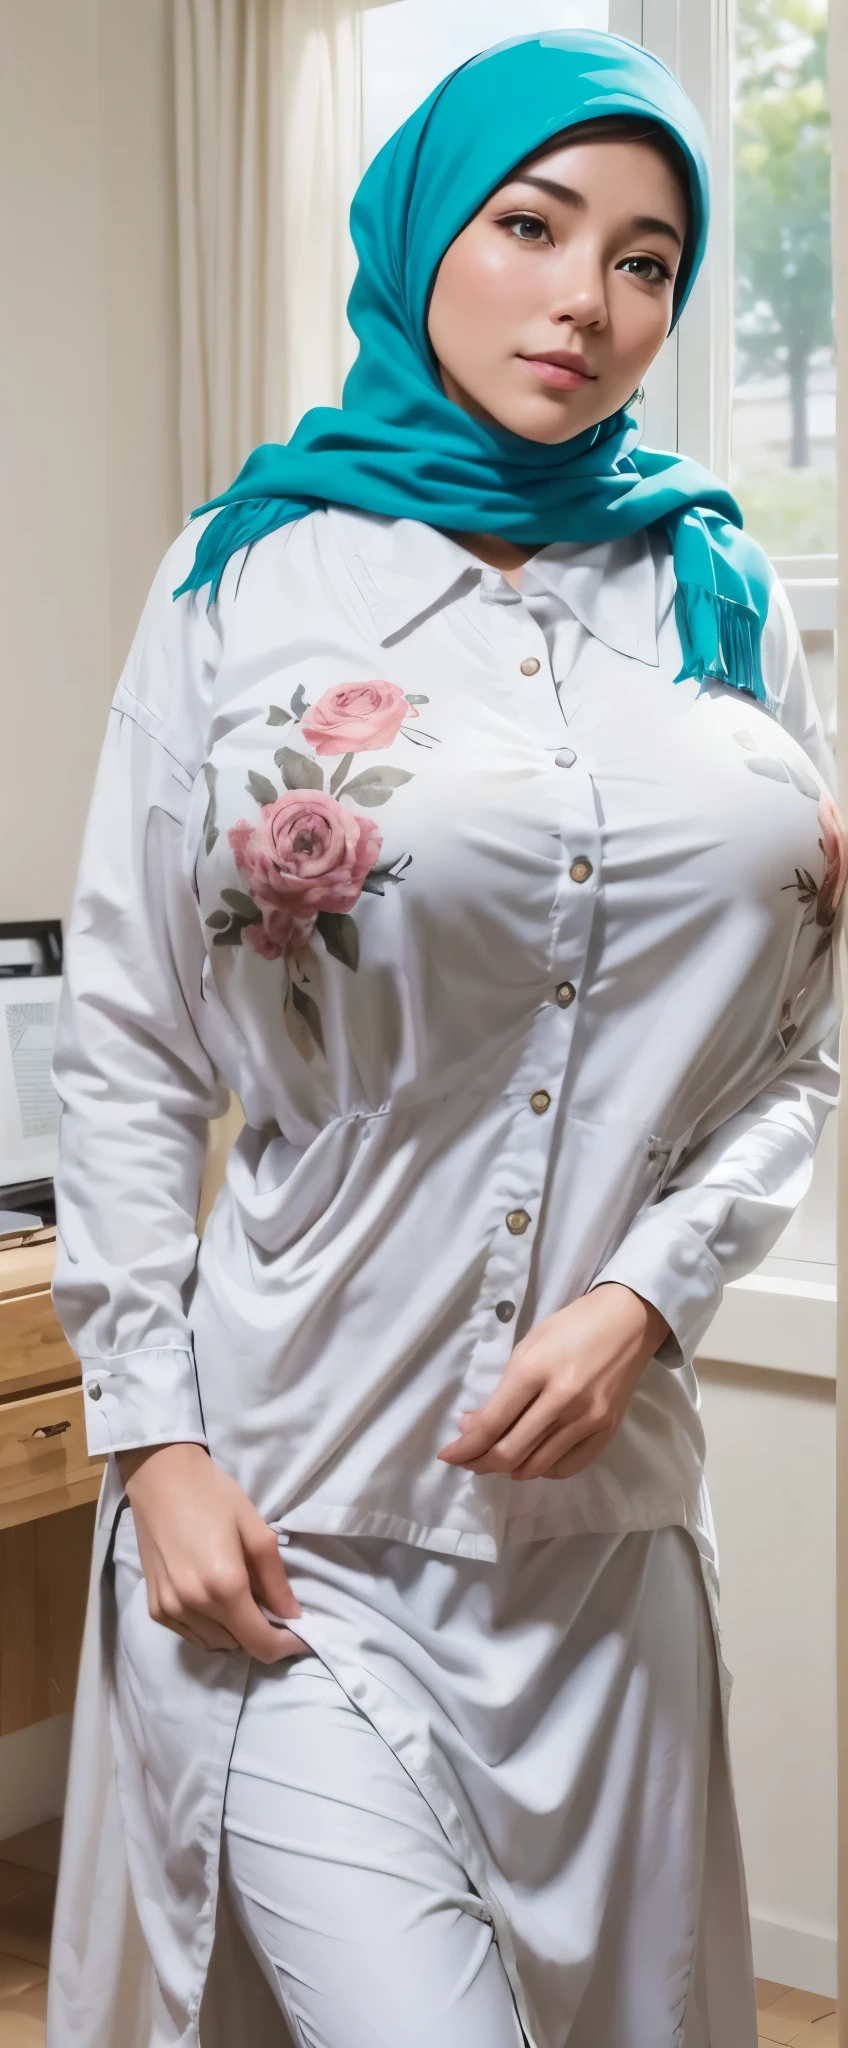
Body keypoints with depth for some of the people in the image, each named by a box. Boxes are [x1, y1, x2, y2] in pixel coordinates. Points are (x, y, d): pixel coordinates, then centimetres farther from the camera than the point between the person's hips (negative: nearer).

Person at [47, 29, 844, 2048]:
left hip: (601, 1497, 3)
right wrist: (153, 1442, -7)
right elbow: (124, 1048, -1)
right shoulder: (251, 579, 0)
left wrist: (641, 1298, -9)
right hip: (285, 1500, -3)